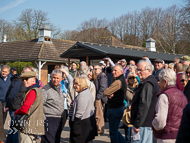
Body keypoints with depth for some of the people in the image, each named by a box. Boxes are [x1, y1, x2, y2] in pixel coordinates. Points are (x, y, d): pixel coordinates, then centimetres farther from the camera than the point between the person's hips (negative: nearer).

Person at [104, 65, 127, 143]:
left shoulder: (118, 82, -19)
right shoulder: (123, 80, 13)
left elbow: (105, 92, -19)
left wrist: (109, 94, 1)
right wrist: (111, 94, -7)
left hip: (115, 109, -10)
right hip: (119, 107, 10)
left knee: (113, 132, 1)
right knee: (115, 131, 19)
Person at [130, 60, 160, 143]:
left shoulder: (147, 85, -17)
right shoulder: (153, 81, 17)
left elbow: (144, 106, -24)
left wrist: (137, 125, -22)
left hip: (143, 124, -11)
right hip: (149, 123, 11)